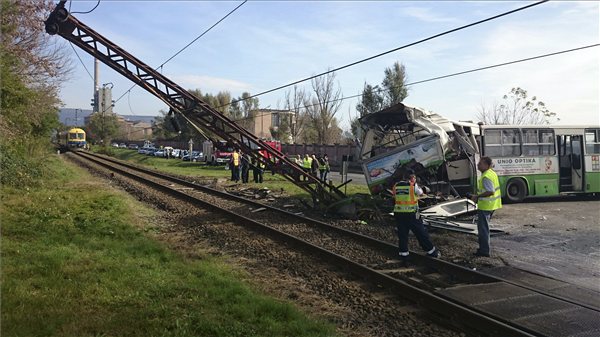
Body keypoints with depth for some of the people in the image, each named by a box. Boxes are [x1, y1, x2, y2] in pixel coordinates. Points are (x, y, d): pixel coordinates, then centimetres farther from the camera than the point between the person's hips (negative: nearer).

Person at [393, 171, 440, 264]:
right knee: (421, 233, 8)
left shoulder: (396, 186, 6)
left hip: (398, 213, 4)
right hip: (411, 214, -3)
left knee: (402, 235, 11)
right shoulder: (413, 186, -5)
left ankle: (404, 255, 14)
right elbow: (420, 192, 10)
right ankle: (432, 252, 20)